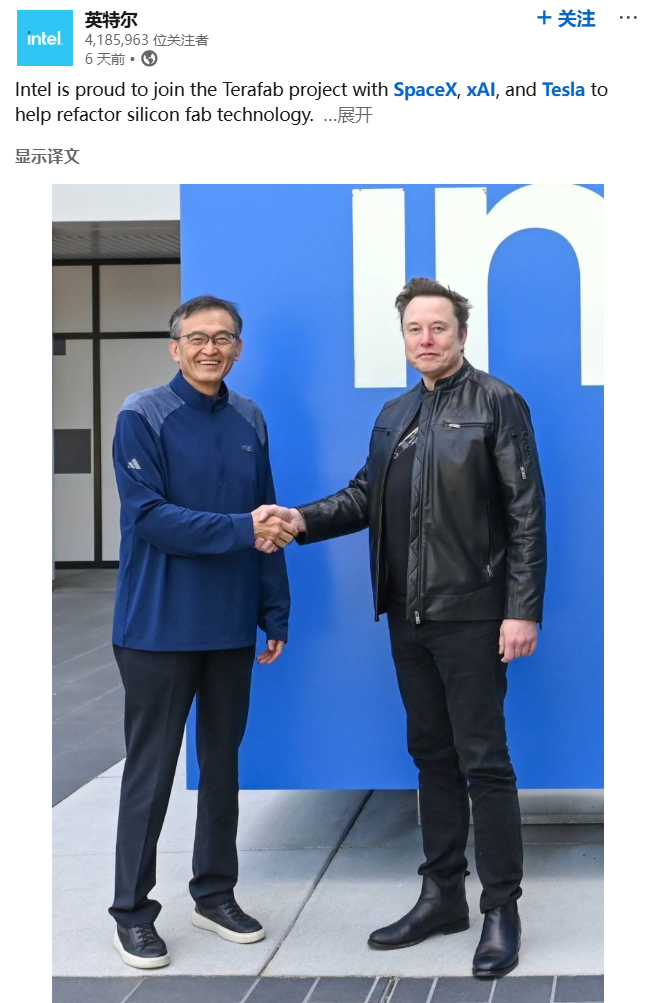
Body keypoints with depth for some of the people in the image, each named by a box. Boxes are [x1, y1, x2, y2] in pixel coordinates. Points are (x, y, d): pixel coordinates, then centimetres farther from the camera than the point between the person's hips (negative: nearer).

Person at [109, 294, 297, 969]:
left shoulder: (249, 421, 7)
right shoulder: (143, 416, -8)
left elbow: (267, 523, 10)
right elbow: (149, 516, -17)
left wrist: (275, 612, 8)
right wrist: (241, 529, -22)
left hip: (232, 627, 5)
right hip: (161, 627, -5)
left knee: (223, 758, 14)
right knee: (151, 769, 2)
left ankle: (215, 893, 28)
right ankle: (132, 911, 13)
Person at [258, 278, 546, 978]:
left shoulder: (497, 404, -4)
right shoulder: (394, 416, 15)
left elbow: (525, 513, -9)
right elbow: (365, 496, 13)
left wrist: (523, 609, -15)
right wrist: (302, 521, -5)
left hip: (471, 616, -6)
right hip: (408, 614, 6)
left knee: (483, 761, -2)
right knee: (432, 755, 13)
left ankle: (501, 909, 8)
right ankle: (442, 896, 24)